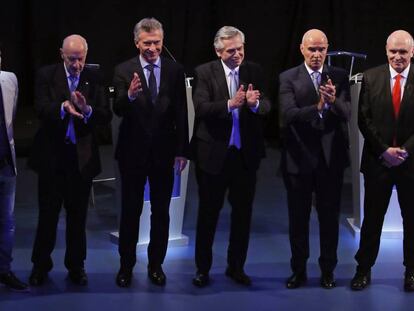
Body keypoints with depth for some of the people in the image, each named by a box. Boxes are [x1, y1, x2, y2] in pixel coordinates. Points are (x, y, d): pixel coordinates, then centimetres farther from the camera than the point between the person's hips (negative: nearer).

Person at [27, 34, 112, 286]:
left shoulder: (93, 79, 0)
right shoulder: (47, 75, -3)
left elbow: (106, 116, -7)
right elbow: (41, 109, -15)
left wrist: (87, 109, -28)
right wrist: (63, 107, -35)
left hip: (82, 157, 1)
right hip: (52, 155, -1)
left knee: (78, 214, 11)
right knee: (48, 213, 8)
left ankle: (76, 265, 25)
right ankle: (41, 265, 23)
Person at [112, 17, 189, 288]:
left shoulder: (175, 70, -1)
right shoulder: (124, 70, -5)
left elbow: (181, 113, 0)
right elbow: (118, 110, -16)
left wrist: (182, 150, -3)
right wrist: (129, 95, -38)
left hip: (164, 151, 1)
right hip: (133, 151, -1)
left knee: (161, 212, 10)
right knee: (130, 210, 9)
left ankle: (156, 264, 23)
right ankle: (127, 265, 22)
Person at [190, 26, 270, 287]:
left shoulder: (254, 71, 1)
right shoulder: (205, 72, -6)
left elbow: (266, 106, -7)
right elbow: (201, 107, -19)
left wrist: (255, 103, -30)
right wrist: (230, 104, -34)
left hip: (246, 153, 3)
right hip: (213, 153, -2)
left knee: (243, 212, 12)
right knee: (209, 212, 8)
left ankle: (236, 266, 26)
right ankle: (203, 268, 20)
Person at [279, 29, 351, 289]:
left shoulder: (339, 77, 1)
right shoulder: (288, 78, -4)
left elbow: (347, 114, -10)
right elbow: (289, 115, -17)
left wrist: (334, 101, -31)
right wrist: (318, 107, -32)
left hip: (331, 158, 1)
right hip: (299, 158, -1)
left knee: (330, 216, 9)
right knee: (298, 217, 10)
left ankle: (328, 270, 22)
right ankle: (299, 270, 23)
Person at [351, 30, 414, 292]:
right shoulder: (371, 78, 0)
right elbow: (364, 119, -2)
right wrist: (384, 150, -10)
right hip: (377, 160, 0)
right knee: (372, 218, 7)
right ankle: (364, 269, 18)